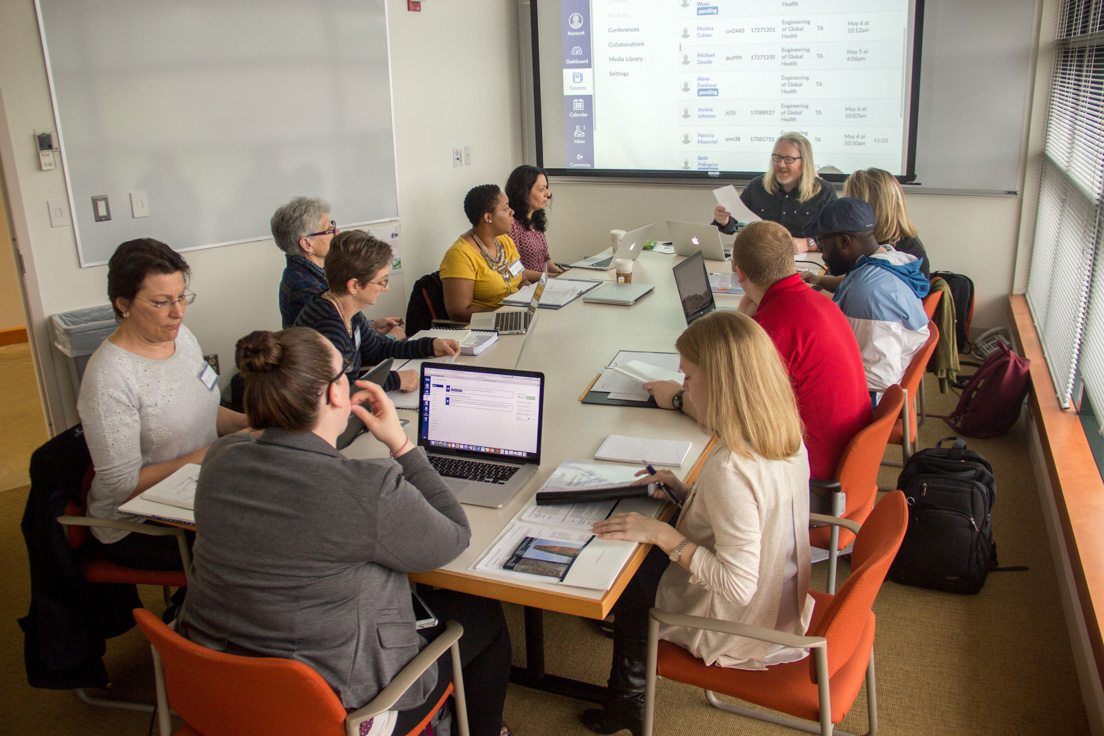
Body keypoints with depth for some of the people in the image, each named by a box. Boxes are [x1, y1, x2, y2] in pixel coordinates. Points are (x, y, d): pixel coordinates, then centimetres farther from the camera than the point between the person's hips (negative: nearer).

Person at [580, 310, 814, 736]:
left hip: (738, 631, -8)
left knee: (626, 583, 15)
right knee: (648, 561, 22)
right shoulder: (788, 437, -8)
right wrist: (687, 493, 3)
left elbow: (738, 585, -31)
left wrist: (661, 534, -25)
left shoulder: (730, 467, -35)